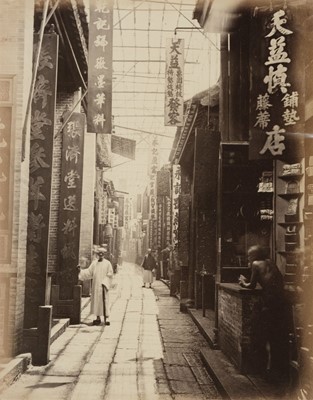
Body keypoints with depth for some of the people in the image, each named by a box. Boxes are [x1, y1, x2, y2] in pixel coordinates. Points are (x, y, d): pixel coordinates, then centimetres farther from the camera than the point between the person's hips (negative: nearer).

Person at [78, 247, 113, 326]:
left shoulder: (107, 263, -1)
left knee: (104, 301, -9)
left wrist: (104, 283, -13)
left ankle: (106, 318, -5)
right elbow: (88, 272, 5)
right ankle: (98, 318, 13)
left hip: (103, 285, -4)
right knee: (96, 301, 6)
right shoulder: (94, 263, 9)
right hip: (95, 285, 4)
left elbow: (110, 274, -4)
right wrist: (80, 271, -9)